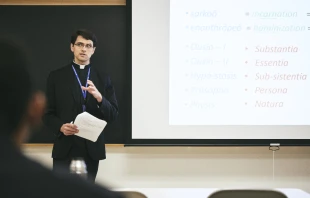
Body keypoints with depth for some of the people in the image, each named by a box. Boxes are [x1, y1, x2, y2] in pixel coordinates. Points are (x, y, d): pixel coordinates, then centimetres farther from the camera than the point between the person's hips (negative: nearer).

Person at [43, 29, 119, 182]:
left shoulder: (103, 79, 9)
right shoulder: (56, 77, 5)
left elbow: (113, 115, 3)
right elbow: (48, 113, 4)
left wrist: (99, 97, -16)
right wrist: (61, 127, -17)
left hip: (92, 149, 2)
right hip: (65, 148, -2)